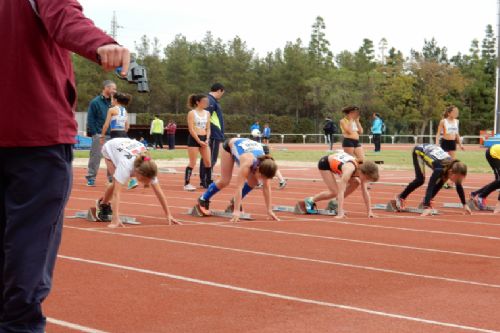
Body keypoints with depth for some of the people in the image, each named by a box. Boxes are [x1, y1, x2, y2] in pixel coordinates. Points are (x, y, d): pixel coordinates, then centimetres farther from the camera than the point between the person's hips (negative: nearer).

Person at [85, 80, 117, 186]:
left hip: (111, 135, 5)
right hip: (99, 135, -5)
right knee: (95, 156, -2)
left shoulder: (112, 103, 12)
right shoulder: (95, 102, -4)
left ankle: (112, 178, 14)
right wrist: (94, 133, -11)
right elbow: (90, 119, -6)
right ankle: (91, 177, 6)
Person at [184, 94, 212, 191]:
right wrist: (199, 141, -16)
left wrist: (207, 140, -4)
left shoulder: (207, 113, 10)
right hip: (194, 139, -6)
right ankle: (186, 184, -1)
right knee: (192, 162, -7)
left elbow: (208, 128, 11)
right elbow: (191, 129, -12)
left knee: (208, 162, 3)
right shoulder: (192, 113, -7)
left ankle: (207, 183, 12)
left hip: (204, 139, 6)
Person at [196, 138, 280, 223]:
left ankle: (235, 202, 13)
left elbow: (267, 188, -22)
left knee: (253, 182, -10)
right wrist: (236, 211, -47)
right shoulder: (247, 163, -45)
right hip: (230, 145, -5)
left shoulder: (264, 164, -31)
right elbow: (239, 187, -44)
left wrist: (269, 210, -22)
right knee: (225, 181, -10)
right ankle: (203, 200, 12)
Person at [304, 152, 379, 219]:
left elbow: (365, 191, -12)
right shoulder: (349, 170, -40)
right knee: (335, 192, -16)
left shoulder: (362, 169, -19)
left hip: (337, 160, 7)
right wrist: (340, 213, -46)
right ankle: (311, 201, 6)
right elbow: (340, 192, -42)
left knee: (356, 182, -7)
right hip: (325, 163, -7)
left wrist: (369, 211, -14)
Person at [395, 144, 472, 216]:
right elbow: (430, 187, -47)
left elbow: (459, 187, -9)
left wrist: (464, 205, -7)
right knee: (420, 180, -18)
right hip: (419, 151, -6)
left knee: (441, 180, -7)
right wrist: (426, 208, -55)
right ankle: (400, 197, 1)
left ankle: (426, 203, 4)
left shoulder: (454, 168, -23)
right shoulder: (440, 169, -41)